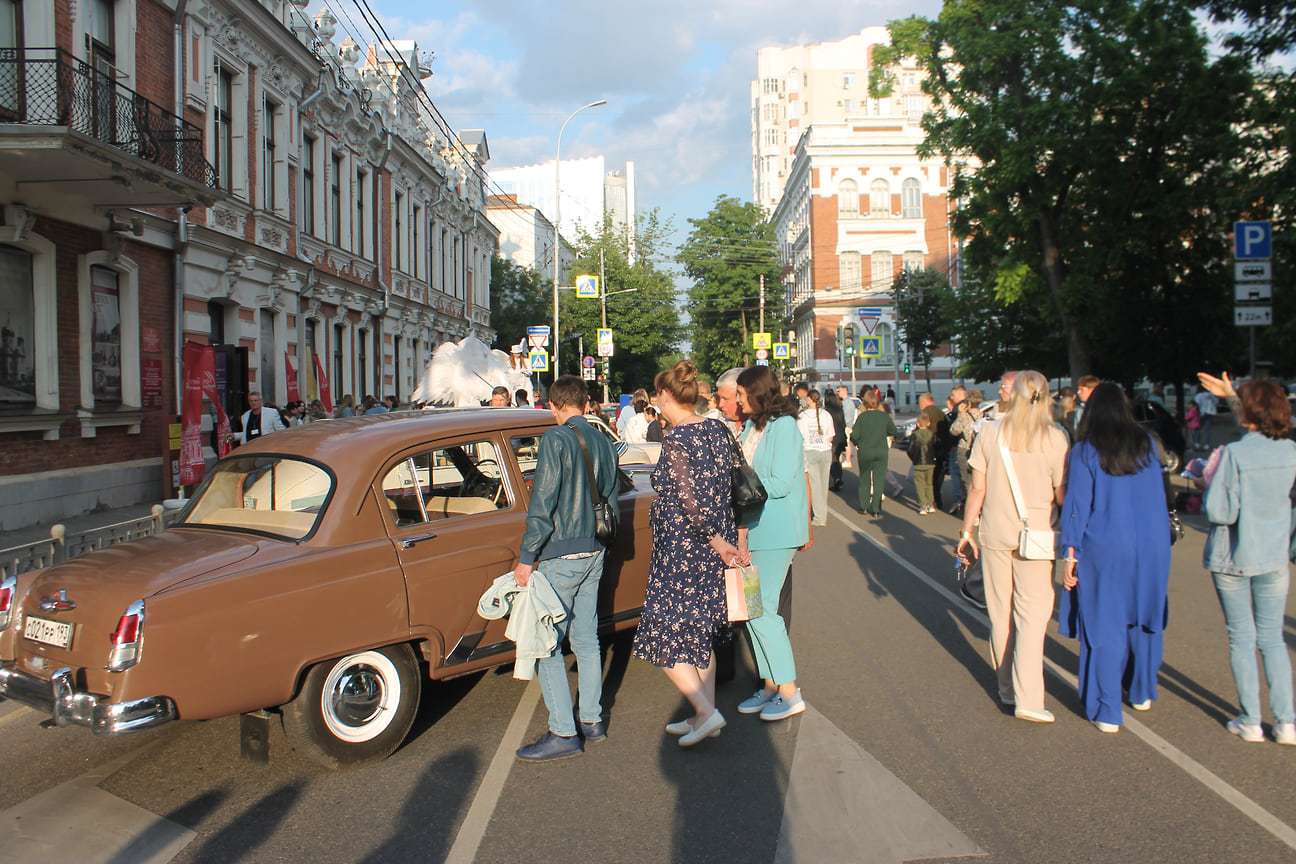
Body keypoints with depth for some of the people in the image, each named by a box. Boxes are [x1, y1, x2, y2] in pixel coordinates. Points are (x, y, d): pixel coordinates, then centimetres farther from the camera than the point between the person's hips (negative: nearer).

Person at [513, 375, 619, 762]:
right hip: (594, 553, 8)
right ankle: (592, 720, 24)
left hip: (561, 555, -8)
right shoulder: (603, 441, 8)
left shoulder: (556, 439, -14)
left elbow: (542, 502, -18)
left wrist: (526, 557, -13)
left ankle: (563, 733, 0)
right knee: (586, 638, 16)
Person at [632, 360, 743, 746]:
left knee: (666, 638, 5)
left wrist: (716, 541, -12)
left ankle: (706, 713, 3)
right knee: (701, 636, 19)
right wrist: (726, 539, 10)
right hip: (716, 550, 8)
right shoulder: (717, 430, 4)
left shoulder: (675, 441, -18)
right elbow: (737, 485, 6)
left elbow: (691, 501, -23)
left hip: (683, 551, -8)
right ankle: (705, 716, 27)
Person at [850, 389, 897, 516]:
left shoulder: (862, 416, -10)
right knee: (879, 479, 6)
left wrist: (857, 443, 10)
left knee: (864, 479, 16)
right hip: (882, 451, 1)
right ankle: (876, 509, 4)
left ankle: (864, 506, 19)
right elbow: (893, 432, 5)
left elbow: (855, 435, -12)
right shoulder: (884, 416, -4)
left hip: (864, 452, -1)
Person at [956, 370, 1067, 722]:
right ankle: (1027, 699, -1)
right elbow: (1062, 495, -6)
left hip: (995, 535, 2)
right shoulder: (1054, 438, -8)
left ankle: (1007, 688, 26)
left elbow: (977, 488, -1)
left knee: (1000, 614, 13)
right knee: (1032, 615, 3)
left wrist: (967, 530, 9)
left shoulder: (989, 433, -4)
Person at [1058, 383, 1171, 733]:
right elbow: (1159, 492, 15)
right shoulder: (1147, 444, 3)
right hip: (1151, 546, 4)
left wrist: (1070, 554, -8)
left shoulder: (1084, 451, -7)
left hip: (1104, 549, -4)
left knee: (1104, 626, 3)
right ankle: (1143, 694, 35)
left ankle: (1106, 712, 5)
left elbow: (1077, 504, -10)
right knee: (1144, 621, 19)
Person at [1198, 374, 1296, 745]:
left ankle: (1250, 721, 13)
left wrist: (1209, 478, -2)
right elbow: (1260, 434, 19)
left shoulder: (1234, 453, -19)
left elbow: (1219, 511, -20)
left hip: (1232, 559, -4)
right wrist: (1231, 397, 19)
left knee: (1242, 638, 7)